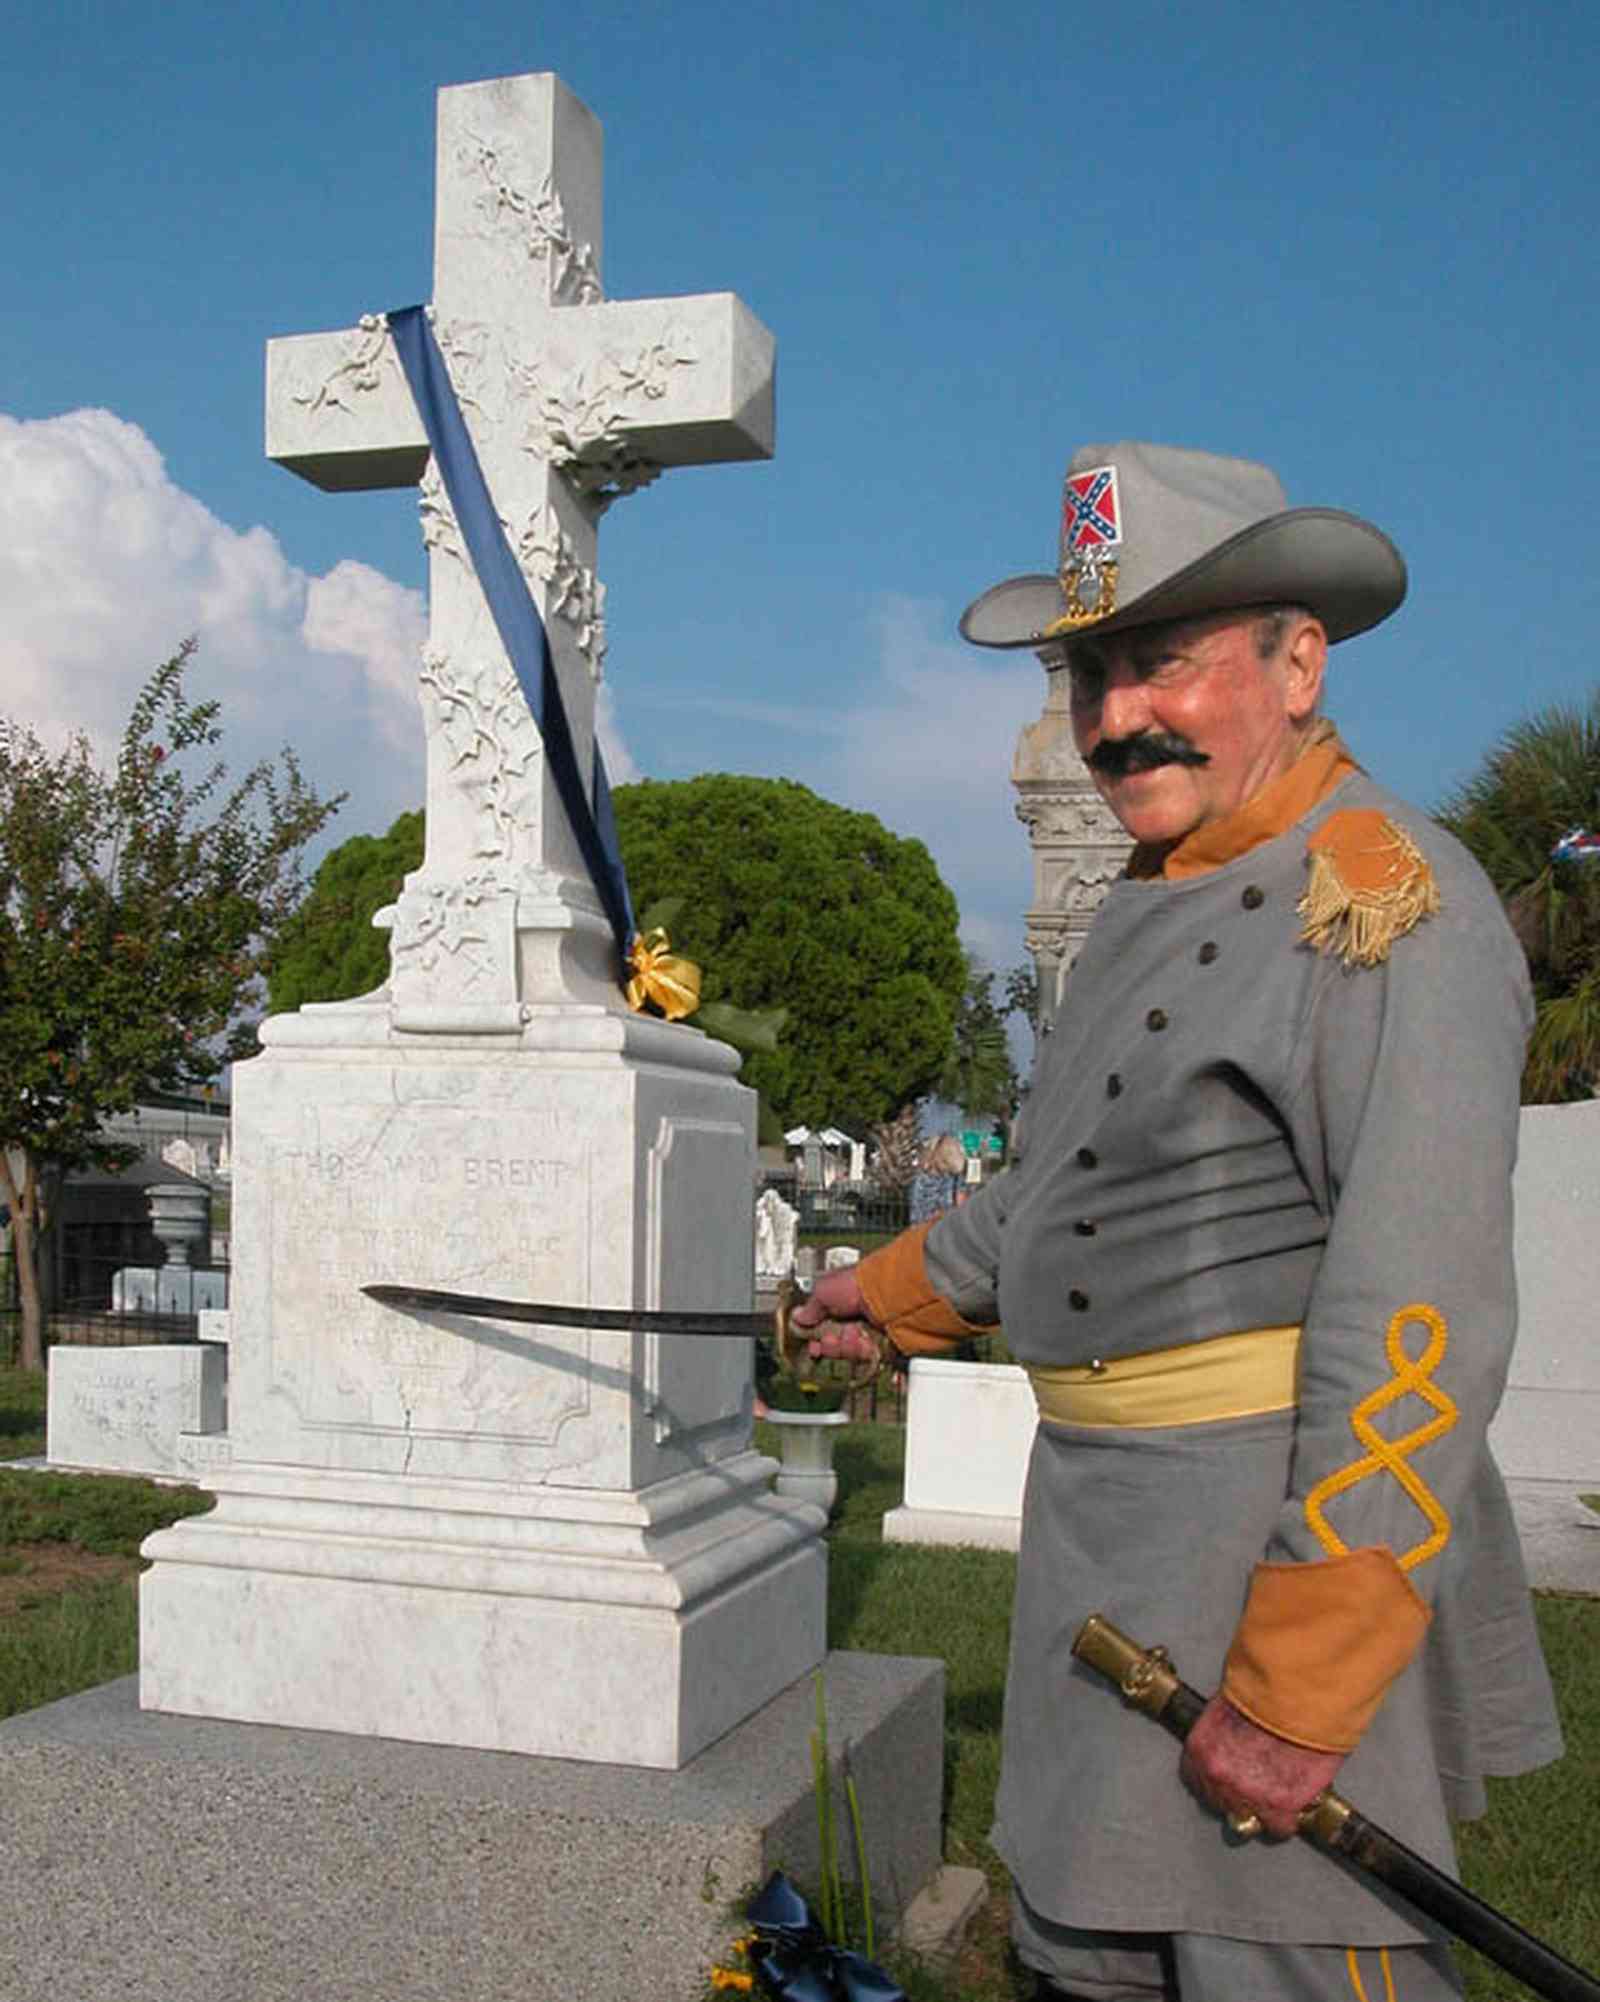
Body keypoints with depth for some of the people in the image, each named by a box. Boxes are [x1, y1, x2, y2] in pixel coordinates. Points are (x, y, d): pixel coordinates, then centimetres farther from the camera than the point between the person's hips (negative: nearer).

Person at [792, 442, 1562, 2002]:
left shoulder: (1387, 900, -17)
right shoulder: (1153, 906, 13)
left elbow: (1417, 1334, -24)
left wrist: (1295, 1687, -26)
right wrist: (900, 1292, 39)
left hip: (1295, 1535, -9)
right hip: (1104, 1524, 9)